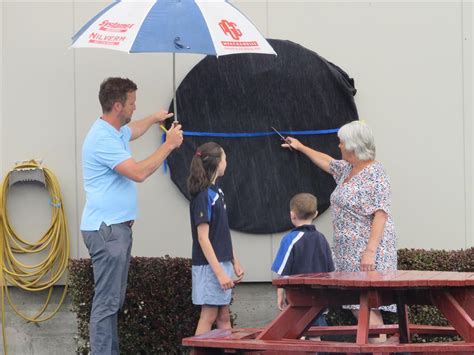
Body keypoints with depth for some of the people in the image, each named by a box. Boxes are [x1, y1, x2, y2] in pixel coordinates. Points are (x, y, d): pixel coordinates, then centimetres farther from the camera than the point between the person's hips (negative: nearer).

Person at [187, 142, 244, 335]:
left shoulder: (215, 192, 11)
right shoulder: (203, 195, -15)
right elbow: (203, 238, -18)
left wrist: (235, 262, 16)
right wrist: (219, 272, -21)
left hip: (222, 263, 9)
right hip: (209, 265, -9)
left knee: (224, 317, 11)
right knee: (209, 316, -5)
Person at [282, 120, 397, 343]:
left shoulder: (374, 174, -12)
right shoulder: (347, 169, 16)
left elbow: (380, 215, -19)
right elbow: (326, 162, 38)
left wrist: (370, 251, -26)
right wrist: (301, 147, 49)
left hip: (368, 252, -9)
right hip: (349, 253, 9)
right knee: (357, 307, 4)